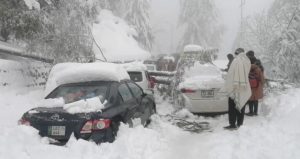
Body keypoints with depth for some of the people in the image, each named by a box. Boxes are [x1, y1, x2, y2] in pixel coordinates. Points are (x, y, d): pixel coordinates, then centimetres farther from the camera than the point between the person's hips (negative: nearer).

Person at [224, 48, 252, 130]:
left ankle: (232, 124, -2)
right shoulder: (248, 61, 6)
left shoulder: (236, 61, -13)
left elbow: (231, 74, -15)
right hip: (245, 88, 7)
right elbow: (247, 73, 9)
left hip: (236, 88, -6)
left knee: (232, 106, -1)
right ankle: (240, 123, 19)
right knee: (241, 105, 14)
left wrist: (228, 86, -12)